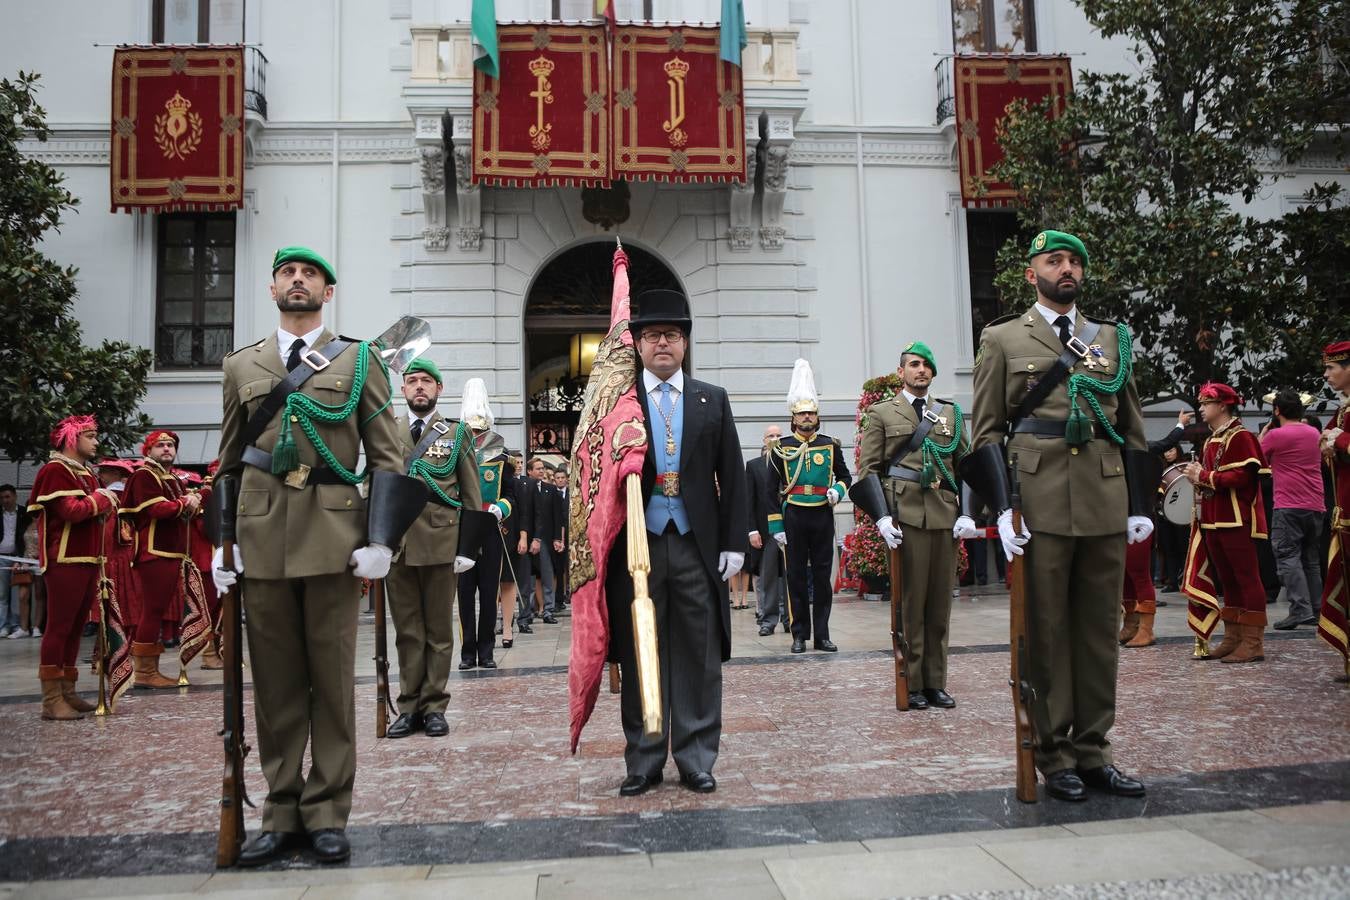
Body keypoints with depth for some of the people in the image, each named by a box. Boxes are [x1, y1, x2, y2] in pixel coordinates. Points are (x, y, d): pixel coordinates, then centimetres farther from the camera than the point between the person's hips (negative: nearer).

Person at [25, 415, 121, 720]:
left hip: (88, 560, 9)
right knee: (59, 627, -7)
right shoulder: (55, 470, -9)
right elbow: (71, 512, -21)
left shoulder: (86, 473, 21)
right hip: (65, 561, -9)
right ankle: (51, 700, -5)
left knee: (76, 627, 10)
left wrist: (107, 502, 1)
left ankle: (67, 692, 16)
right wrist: (101, 498, -6)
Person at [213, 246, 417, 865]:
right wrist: (221, 543, 8)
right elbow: (229, 464, 17)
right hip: (261, 539, 2)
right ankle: (282, 811, 19)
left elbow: (386, 458, 3)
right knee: (275, 681, 8)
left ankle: (327, 813, 14)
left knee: (333, 678, 3)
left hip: (333, 537, -2)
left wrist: (380, 540, -6)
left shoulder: (359, 361, 8)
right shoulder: (242, 367, 15)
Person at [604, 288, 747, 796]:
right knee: (639, 659, 6)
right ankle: (643, 763, 18)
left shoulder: (713, 401, 9)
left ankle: (697, 761, 17)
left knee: (699, 657, 5)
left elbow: (732, 478, 8)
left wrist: (734, 543, 2)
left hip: (697, 547, 1)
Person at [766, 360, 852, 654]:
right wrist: (776, 527, -4)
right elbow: (772, 490, 1)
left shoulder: (830, 445, 6)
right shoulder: (781, 448, 1)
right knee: (796, 577, 3)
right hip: (794, 518, -2)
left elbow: (845, 476, 17)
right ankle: (799, 635, 11)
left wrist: (838, 490, -7)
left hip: (823, 517, 2)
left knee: (822, 577, 5)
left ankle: (822, 635, 13)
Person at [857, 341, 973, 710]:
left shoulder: (951, 413, 16)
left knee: (940, 603, 7)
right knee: (910, 603, -1)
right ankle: (911, 685, 7)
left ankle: (936, 683, 15)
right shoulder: (882, 413, 6)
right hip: (905, 518, -3)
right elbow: (868, 469, 2)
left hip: (946, 517, 4)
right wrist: (882, 517, -9)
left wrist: (967, 514, 3)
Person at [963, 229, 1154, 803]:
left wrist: (1140, 506, 9)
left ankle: (1093, 752, 20)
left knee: (1100, 630, 9)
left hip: (1105, 507, 4)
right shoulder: (1003, 339, 6)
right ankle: (1055, 756, 13)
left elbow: (1132, 429, 17)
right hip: (1041, 508, -3)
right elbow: (986, 432, 1)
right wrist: (1002, 509, -8)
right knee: (1046, 632, 2)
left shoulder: (1113, 339, 16)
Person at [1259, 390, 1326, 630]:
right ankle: (1315, 611, 15)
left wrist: (1263, 434, 19)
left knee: (1288, 557, -8)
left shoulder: (1275, 435, -8)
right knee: (1311, 560, 13)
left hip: (1289, 507, -7)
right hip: (1316, 506, 7)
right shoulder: (1314, 433, 13)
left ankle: (1300, 610, -18)